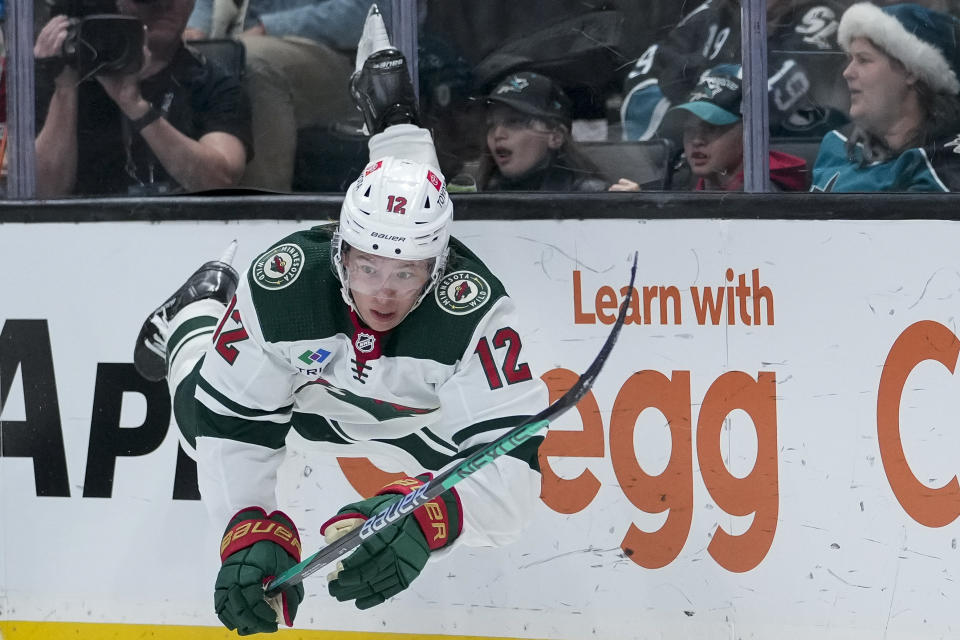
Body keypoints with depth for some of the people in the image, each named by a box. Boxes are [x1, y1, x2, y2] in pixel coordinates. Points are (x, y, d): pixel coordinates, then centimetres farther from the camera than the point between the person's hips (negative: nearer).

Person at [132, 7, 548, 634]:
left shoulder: (473, 310, -47)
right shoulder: (282, 285, -42)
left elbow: (509, 469, -52)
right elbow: (232, 428, -33)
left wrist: (421, 518, -70)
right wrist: (254, 530, -49)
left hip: (426, 406, 0)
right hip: (311, 387, 0)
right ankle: (202, 308, 40)